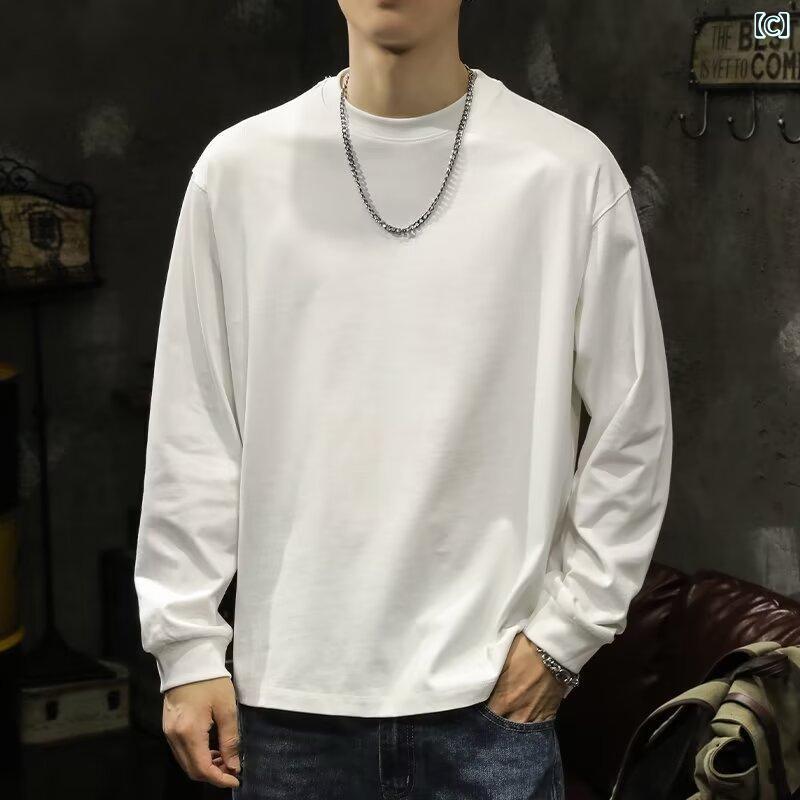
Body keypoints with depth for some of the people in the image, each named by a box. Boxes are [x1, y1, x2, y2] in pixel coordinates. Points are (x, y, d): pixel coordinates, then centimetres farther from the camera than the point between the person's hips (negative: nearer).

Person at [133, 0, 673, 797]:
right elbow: (194, 432, 4)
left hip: (492, 694, -1)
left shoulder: (569, 172, -4)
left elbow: (631, 429, 1)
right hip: (288, 691, 2)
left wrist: (566, 631, -1)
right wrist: (187, 642, 2)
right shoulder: (240, 169, 1)